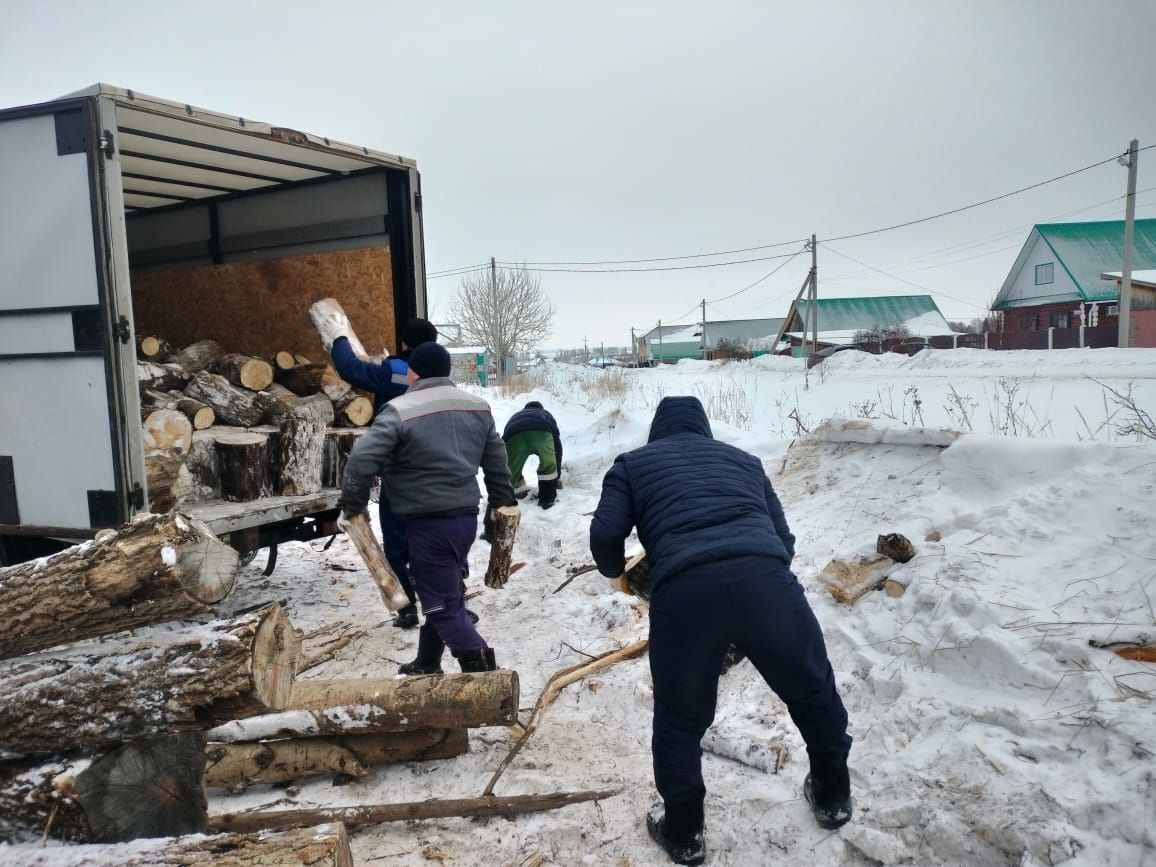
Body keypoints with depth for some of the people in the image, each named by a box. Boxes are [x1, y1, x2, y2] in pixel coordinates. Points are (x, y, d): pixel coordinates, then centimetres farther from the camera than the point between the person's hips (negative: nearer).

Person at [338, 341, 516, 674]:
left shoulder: (400, 411, -12)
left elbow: (362, 459, -20)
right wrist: (503, 504, 24)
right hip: (467, 516, 8)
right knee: (443, 593, 20)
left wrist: (351, 505, -5)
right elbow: (497, 462, 15)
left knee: (442, 603, 0)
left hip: (429, 523, -7)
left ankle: (483, 673, -4)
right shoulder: (478, 406, 9)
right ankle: (427, 665, 33)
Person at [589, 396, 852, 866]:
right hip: (766, 576, 3)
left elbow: (605, 535, 12)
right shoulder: (742, 458, 32)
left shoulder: (633, 463, 25)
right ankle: (833, 796, 47)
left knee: (679, 718, 20)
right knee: (813, 690, 28)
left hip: (684, 590, -2)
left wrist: (616, 571, 34)